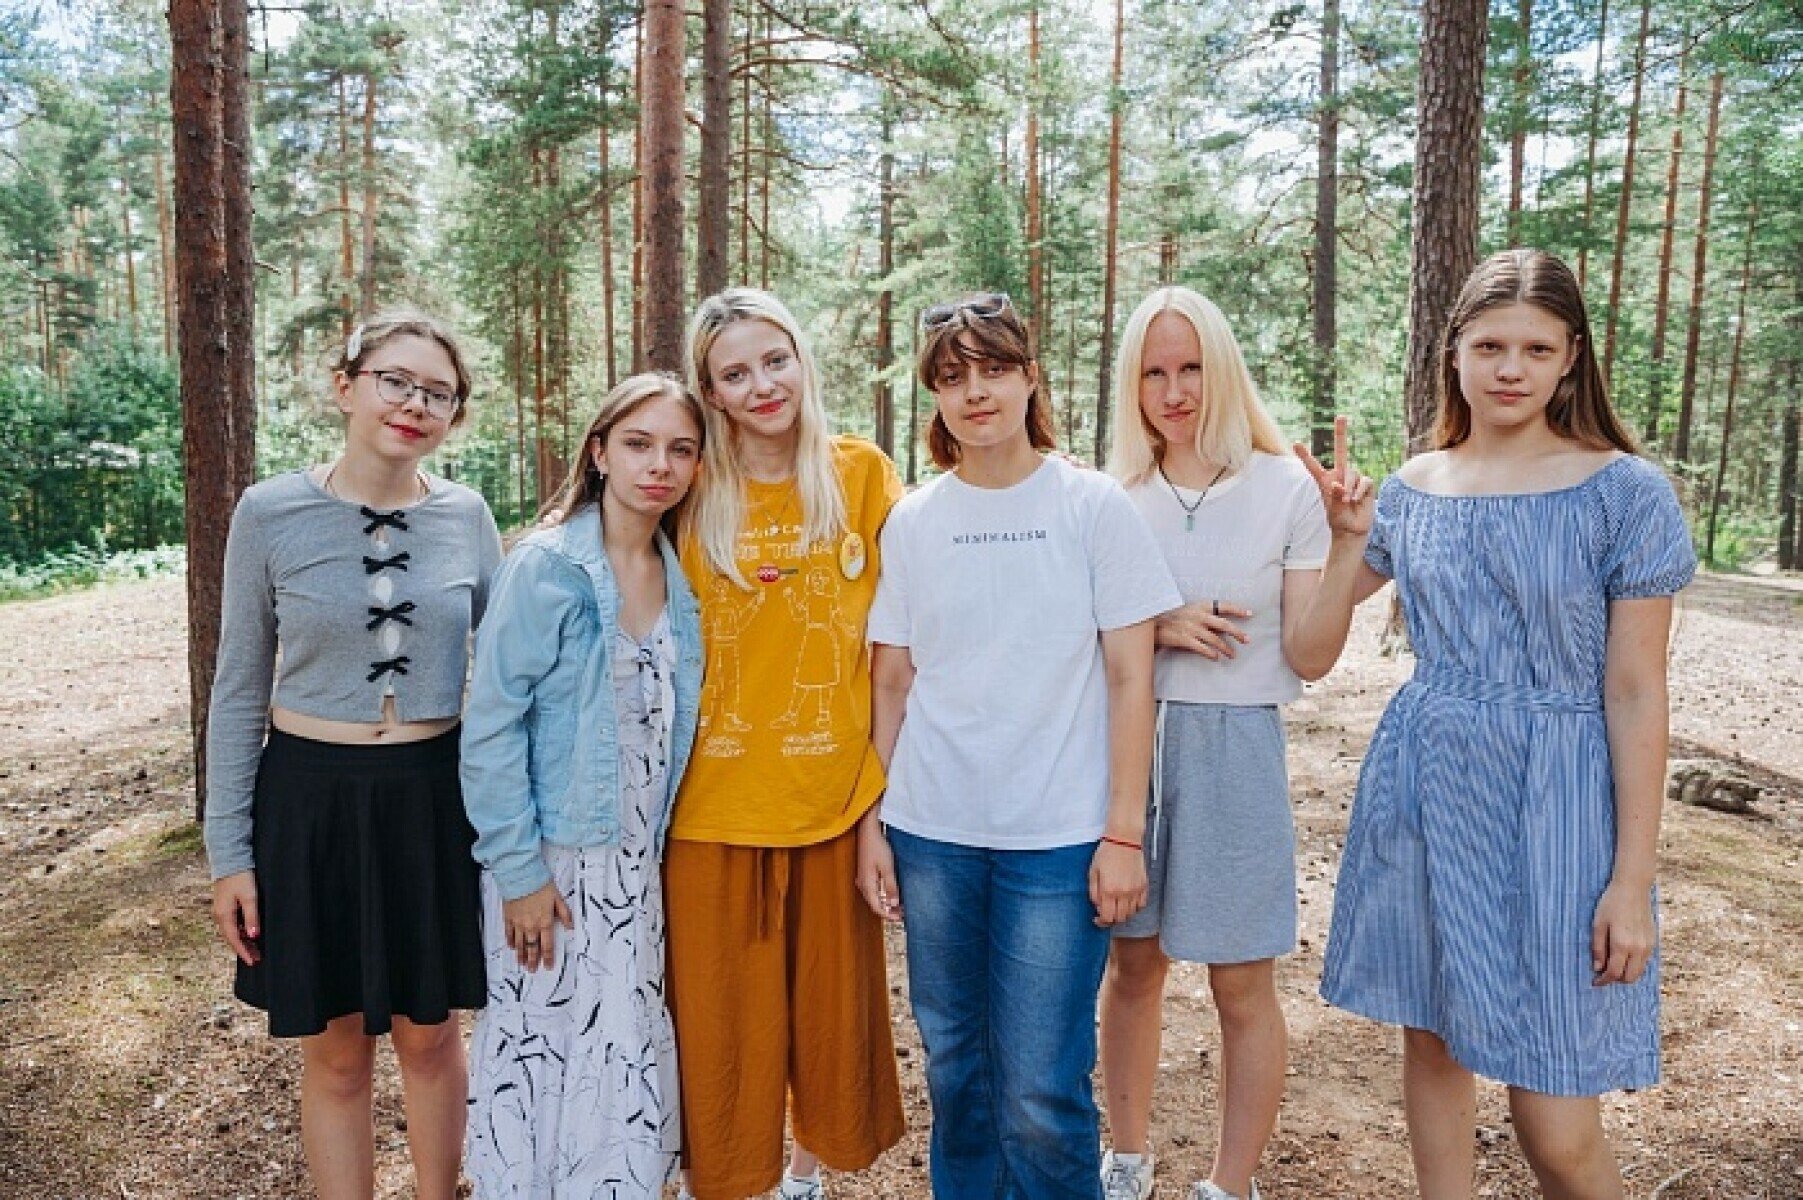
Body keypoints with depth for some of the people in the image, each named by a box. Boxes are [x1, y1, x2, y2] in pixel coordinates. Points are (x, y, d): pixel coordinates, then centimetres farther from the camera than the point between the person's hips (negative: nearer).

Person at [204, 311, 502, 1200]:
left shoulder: (466, 517, -2)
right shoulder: (270, 513, -7)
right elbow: (240, 690, 0)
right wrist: (228, 852, -2)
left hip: (433, 799, 1)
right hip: (311, 801, -1)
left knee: (428, 1034, 16)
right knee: (335, 1052, 12)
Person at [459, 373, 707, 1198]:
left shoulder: (680, 579, 3)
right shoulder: (546, 567, -14)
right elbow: (491, 727, -14)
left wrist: (653, 846, 8)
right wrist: (519, 869, -15)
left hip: (635, 860, 5)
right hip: (548, 858, -5)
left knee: (629, 1055, 15)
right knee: (537, 1046, 9)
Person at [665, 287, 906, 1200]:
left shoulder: (861, 474, -1)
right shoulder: (691, 494, -2)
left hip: (833, 791, 1)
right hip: (715, 802, -1)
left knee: (832, 992, 16)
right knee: (717, 1007, 10)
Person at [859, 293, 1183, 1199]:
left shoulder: (1094, 505, -3)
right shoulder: (911, 521, 4)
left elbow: (1130, 677, -4)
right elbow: (892, 683, 7)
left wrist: (1123, 834, -7)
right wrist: (871, 821, 4)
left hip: (1058, 837, -3)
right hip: (931, 834, 3)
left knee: (1042, 1093, 2)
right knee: (953, 1067, 16)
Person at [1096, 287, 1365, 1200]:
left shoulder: (1285, 488, -5)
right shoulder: (1113, 497, 1)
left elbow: (1309, 657, -7)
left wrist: (1350, 551, -19)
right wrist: (1157, 628, -14)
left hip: (1234, 747, -2)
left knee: (1241, 984, 7)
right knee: (1134, 962, 15)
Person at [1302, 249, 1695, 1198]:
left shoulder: (1625, 492, -6)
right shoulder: (1412, 487, 4)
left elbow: (1635, 693, -7)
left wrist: (1632, 882, -9)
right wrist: (1337, 526, -1)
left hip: (1553, 801, -4)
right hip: (1423, 794, 4)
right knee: (1431, 1041, 15)